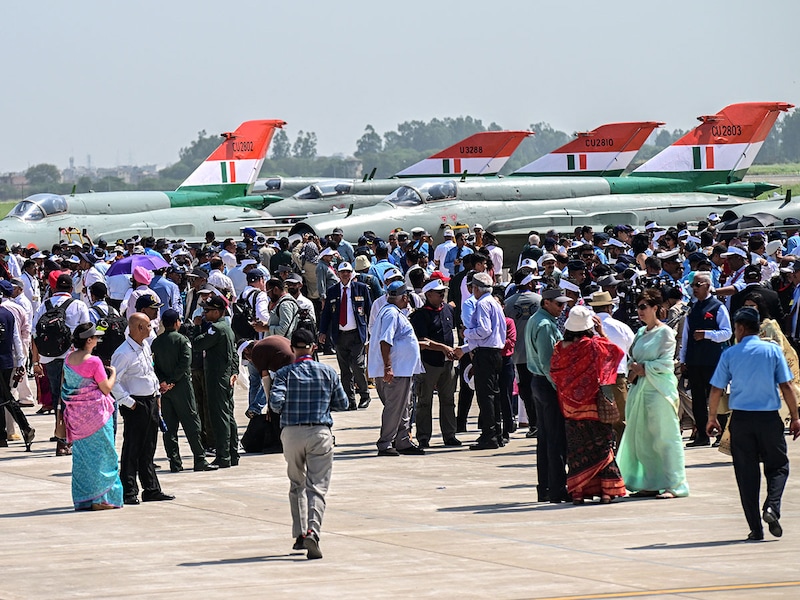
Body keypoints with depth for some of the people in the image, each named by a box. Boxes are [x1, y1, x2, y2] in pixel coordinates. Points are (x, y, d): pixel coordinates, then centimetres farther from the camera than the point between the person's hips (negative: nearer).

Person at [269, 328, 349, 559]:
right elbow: (342, 403, 8)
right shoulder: (328, 373, 3)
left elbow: (276, 402, -14)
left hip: (292, 433, 0)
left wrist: (283, 409, 9)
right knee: (317, 486, -5)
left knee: (297, 485, 18)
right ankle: (313, 531, -26)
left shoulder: (284, 373, -2)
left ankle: (300, 534, 16)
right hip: (320, 432, 0)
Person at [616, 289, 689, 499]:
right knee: (642, 438, 6)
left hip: (659, 389, -8)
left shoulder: (665, 332, -6)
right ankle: (650, 484, 12)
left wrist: (643, 368, -10)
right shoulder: (641, 332, 16)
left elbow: (665, 363, -12)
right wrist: (633, 369, 0)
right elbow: (633, 358, 20)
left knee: (664, 438, -7)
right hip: (640, 388, 8)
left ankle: (673, 485, -4)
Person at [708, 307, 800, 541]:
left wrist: (712, 418, 14)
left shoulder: (729, 354, 0)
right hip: (769, 417, -1)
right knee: (777, 466, 13)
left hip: (741, 418, 1)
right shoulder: (773, 350, -1)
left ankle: (755, 528, 4)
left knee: (746, 471, 6)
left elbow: (716, 390, 1)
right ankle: (772, 507, -14)